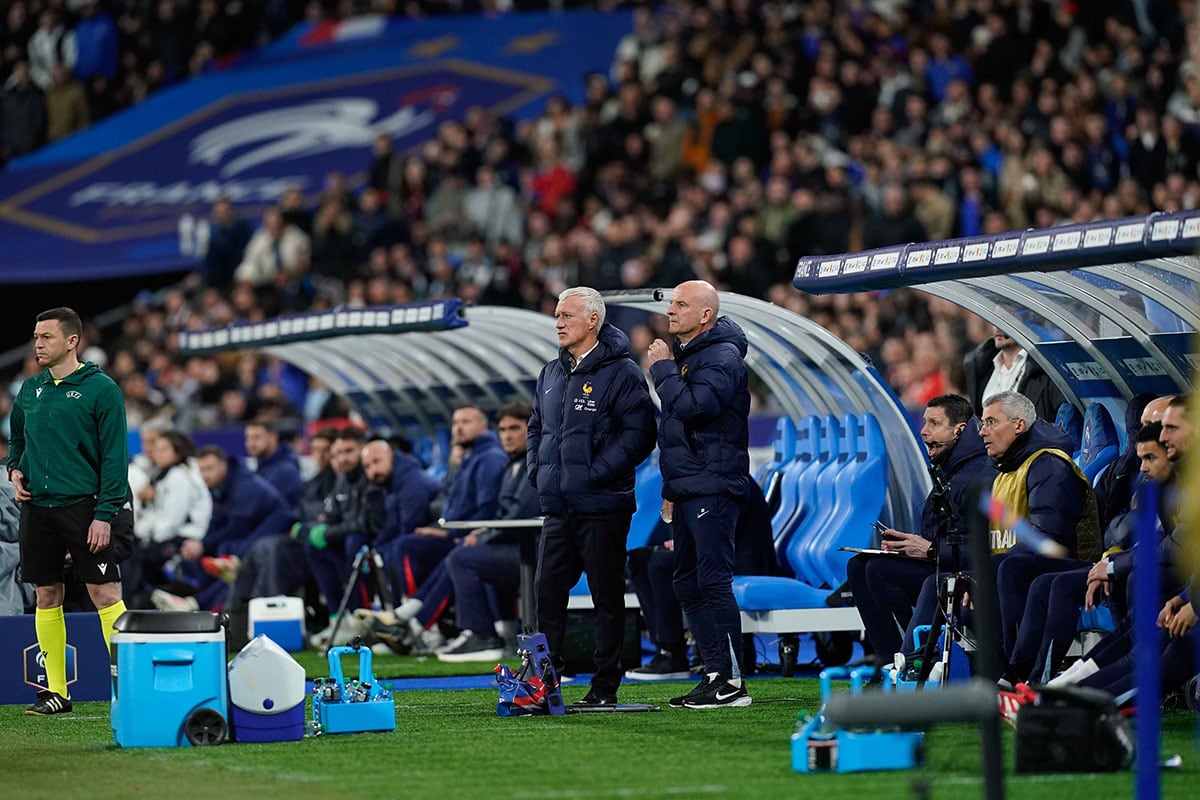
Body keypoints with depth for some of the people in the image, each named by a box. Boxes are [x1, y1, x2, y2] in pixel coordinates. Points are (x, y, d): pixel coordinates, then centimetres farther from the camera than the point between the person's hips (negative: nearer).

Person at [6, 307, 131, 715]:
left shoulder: (100, 389, -6)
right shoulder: (29, 390, 12)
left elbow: (115, 455, -9)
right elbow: (16, 439, 27)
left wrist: (104, 514, -15)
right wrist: (14, 469, 5)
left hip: (84, 508, -6)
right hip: (37, 509, 6)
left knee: (105, 595, -8)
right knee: (47, 597, 7)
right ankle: (55, 690, 14)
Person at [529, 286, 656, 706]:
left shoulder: (621, 373, -8)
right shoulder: (551, 374, 16)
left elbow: (639, 433, -15)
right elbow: (537, 428, 28)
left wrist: (595, 473, -18)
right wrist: (537, 471, 11)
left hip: (602, 508, -7)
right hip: (557, 508, 7)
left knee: (607, 598, 1)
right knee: (547, 593, 6)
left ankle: (605, 686, 6)